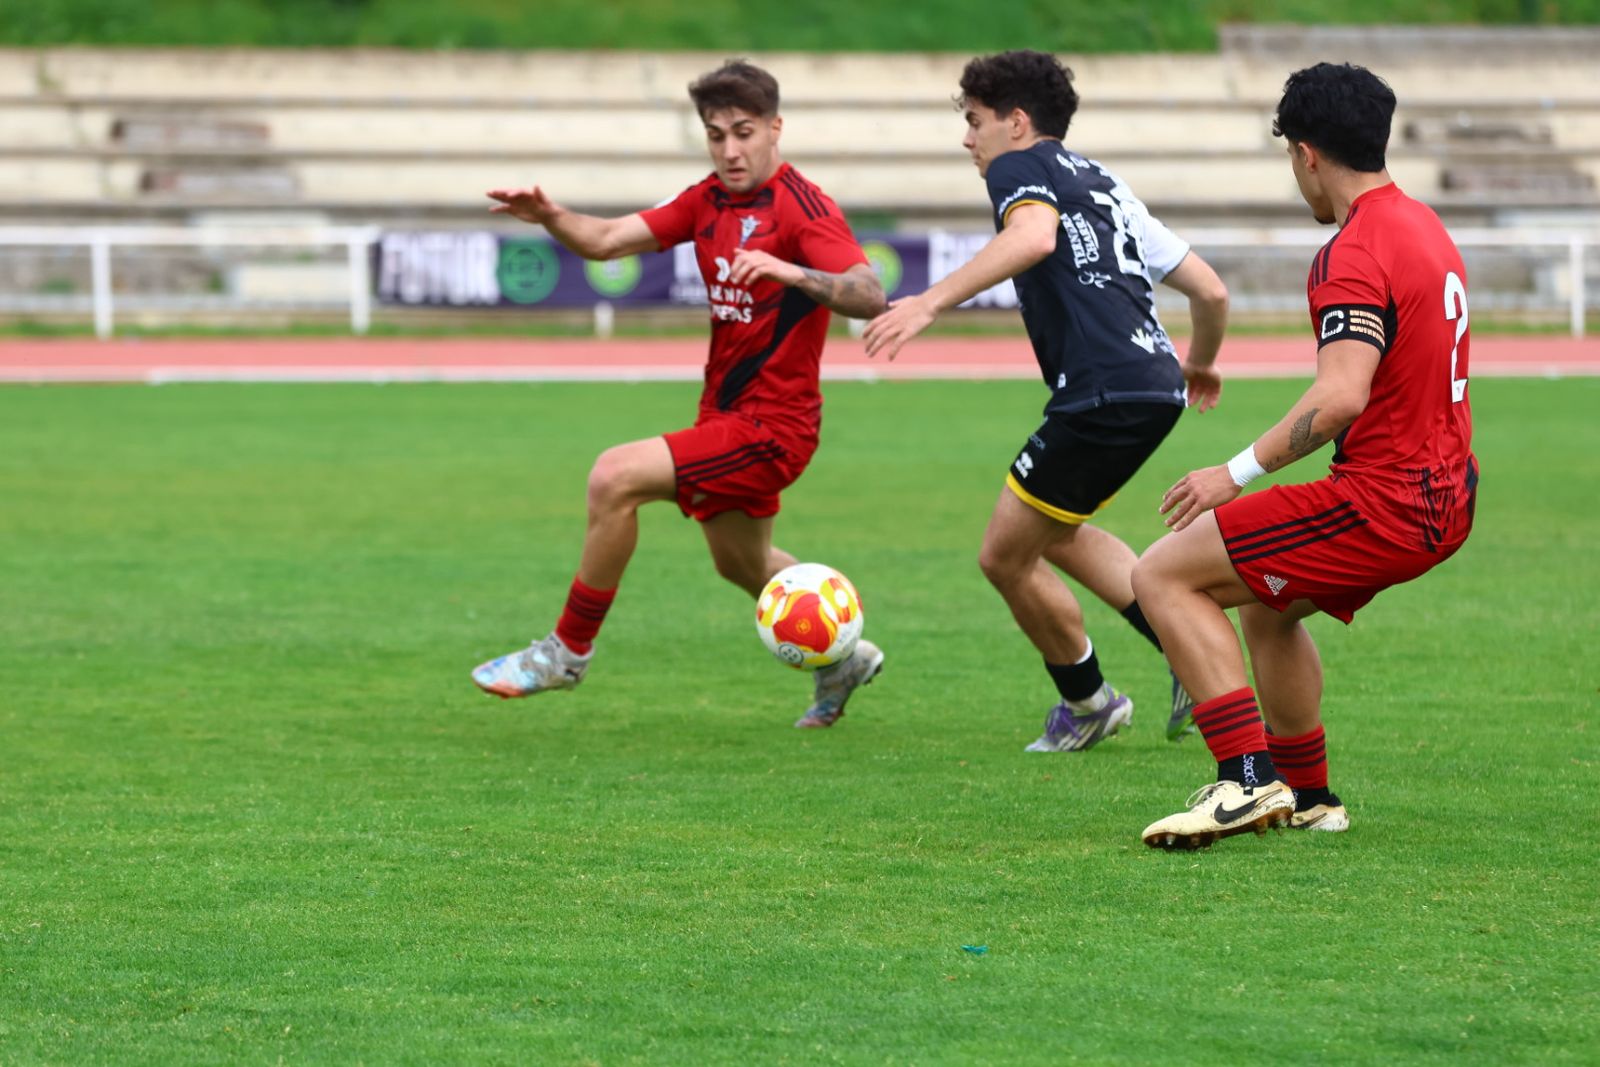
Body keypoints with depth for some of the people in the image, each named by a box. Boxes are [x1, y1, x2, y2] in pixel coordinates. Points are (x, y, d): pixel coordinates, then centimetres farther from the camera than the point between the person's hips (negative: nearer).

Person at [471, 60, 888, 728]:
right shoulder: (708, 201, 6)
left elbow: (868, 297, -30)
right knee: (741, 564, 26)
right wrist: (550, 217, -21)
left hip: (771, 424, -9)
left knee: (615, 478, -21)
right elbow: (607, 240, -1)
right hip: (726, 414, 9)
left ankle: (567, 651, -7)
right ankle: (844, 658, 50)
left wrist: (789, 271, -45)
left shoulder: (802, 206, -18)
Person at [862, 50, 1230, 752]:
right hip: (1156, 386, 9)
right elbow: (1210, 290, 25)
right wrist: (1200, 362, 45)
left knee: (1004, 556, 6)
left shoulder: (1022, 167, 2)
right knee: (1054, 533, 26)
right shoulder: (1102, 184, 25)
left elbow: (1034, 236, -25)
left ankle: (1088, 702, 21)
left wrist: (930, 302, -31)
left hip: (1103, 395, -9)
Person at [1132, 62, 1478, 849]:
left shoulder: (1353, 256, -18)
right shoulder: (1423, 226, 13)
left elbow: (1342, 395, -30)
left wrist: (1238, 472, -25)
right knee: (1265, 603, 30)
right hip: (1444, 498, 10)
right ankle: (1307, 798, 34)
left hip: (1383, 504, -10)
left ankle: (1250, 781, -15)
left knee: (1163, 575, -8)